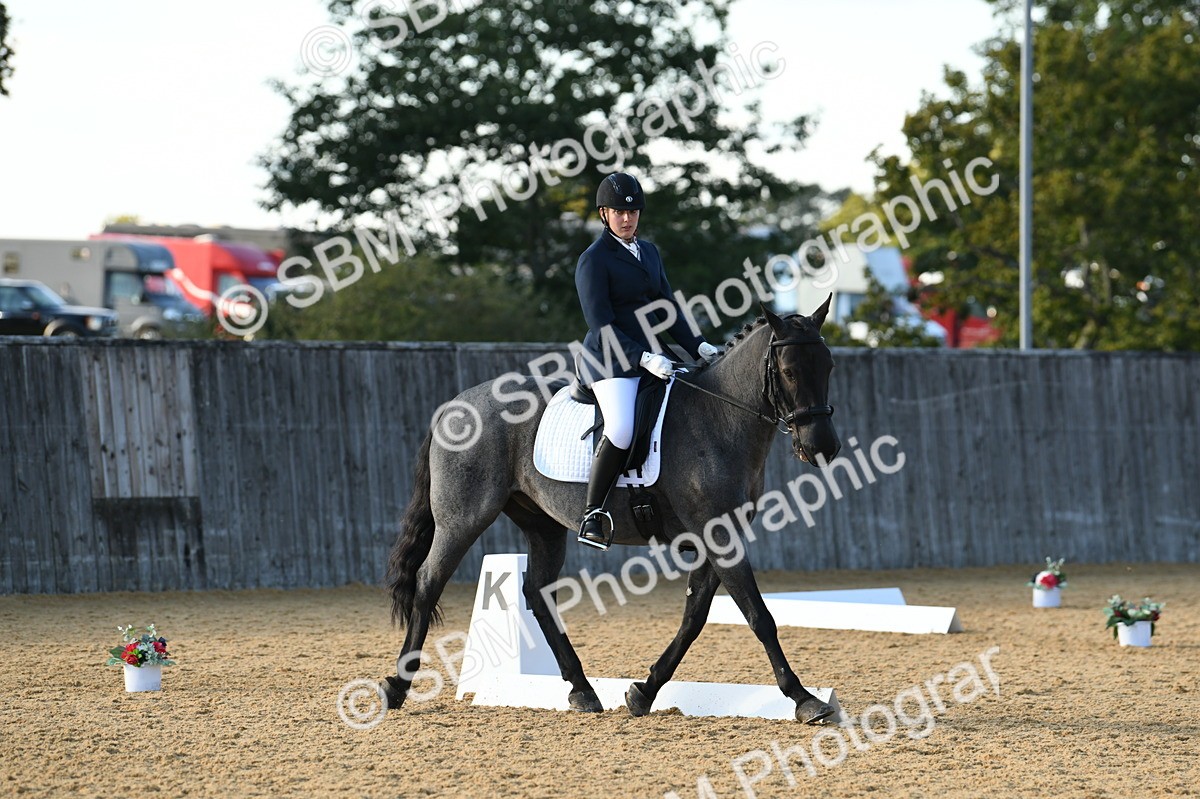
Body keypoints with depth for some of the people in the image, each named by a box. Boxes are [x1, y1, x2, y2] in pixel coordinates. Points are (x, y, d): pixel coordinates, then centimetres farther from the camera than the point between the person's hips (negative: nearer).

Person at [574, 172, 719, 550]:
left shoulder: (648, 252, 17)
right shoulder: (593, 260, -7)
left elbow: (668, 307, 19)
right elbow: (601, 325, -14)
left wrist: (697, 345, 4)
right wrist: (643, 358, -23)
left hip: (649, 357, 9)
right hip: (610, 360, -8)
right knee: (621, 429, -31)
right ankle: (592, 515, -24)